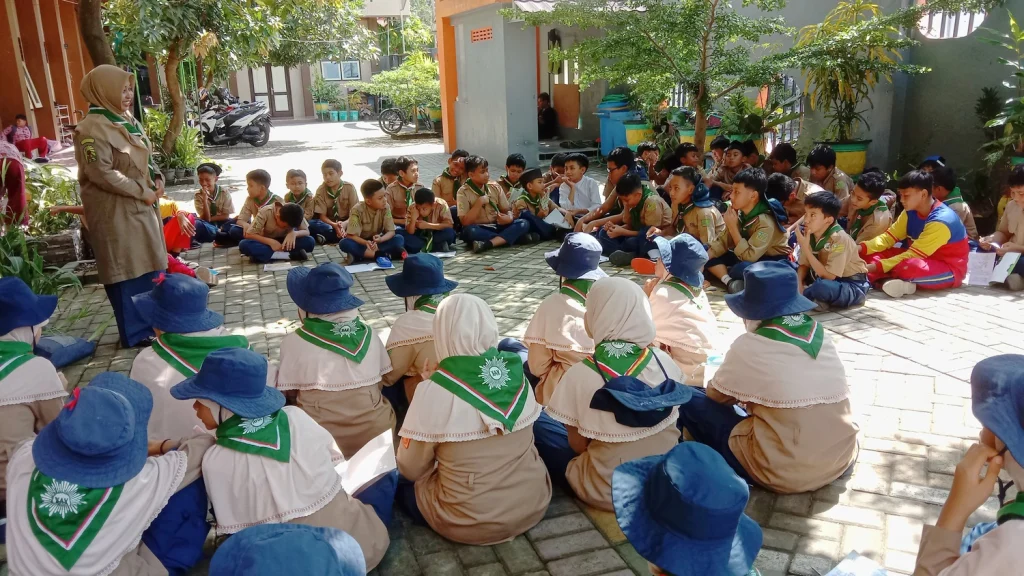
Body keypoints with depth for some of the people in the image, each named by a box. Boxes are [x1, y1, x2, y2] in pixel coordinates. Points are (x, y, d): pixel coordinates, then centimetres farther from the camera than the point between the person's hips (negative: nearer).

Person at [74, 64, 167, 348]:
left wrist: (157, 178, 0)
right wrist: (142, 191, -16)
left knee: (149, 265, 15)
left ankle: (151, 322, 29)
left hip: (141, 207, 9)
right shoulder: (93, 128, -16)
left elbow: (145, 158, 19)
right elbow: (101, 173, -21)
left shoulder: (127, 121, 10)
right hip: (115, 212, -9)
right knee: (126, 270, 0)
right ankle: (135, 332, 12)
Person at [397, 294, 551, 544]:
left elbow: (410, 469, -8)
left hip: (470, 522, -4)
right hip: (534, 505, 5)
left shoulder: (434, 391, -19)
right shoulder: (516, 375, -7)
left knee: (403, 482, 19)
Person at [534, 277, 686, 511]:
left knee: (538, 423, 12)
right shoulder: (663, 360, -10)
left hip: (608, 491, -4)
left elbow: (577, 445, -9)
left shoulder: (581, 374, -21)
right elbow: (671, 420, 5)